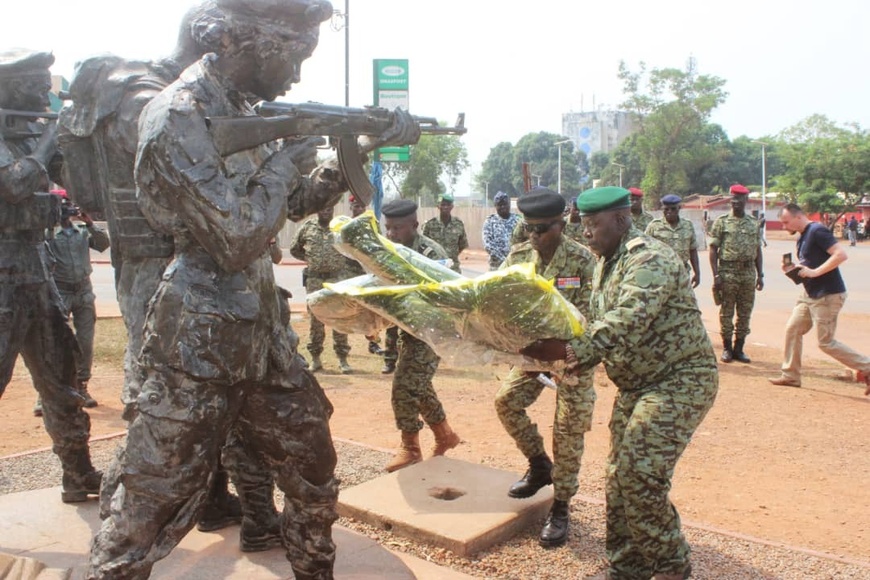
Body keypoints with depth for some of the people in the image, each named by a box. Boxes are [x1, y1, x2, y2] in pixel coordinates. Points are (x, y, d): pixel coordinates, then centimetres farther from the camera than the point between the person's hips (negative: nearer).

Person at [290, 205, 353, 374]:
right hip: (314, 279, 2)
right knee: (315, 318, 6)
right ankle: (315, 357, 17)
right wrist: (309, 258, 3)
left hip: (338, 278, -1)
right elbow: (294, 249, 16)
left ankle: (342, 358, 8)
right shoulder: (307, 227, 6)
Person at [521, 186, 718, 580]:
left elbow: (624, 325, -33)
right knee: (620, 476, 9)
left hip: (679, 380, -9)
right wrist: (578, 360, -1)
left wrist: (570, 350, -35)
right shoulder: (605, 264, 11)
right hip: (636, 384, 9)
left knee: (640, 475, -14)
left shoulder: (650, 260, -20)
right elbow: (601, 325, 14)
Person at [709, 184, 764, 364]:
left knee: (745, 313, 7)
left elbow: (758, 251, 15)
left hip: (749, 273, 4)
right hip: (728, 272, -4)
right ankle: (727, 348, 12)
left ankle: (739, 348, 16)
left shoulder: (753, 224, 11)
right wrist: (716, 275, -11)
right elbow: (713, 249, -4)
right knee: (726, 312, 2)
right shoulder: (722, 222, -1)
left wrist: (760, 275, 10)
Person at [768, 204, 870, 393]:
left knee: (826, 343, -4)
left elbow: (841, 254, -26)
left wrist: (814, 272, -25)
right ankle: (790, 375, 18)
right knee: (792, 329, 9)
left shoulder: (817, 231, -17)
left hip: (828, 296, -10)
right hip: (810, 294, 10)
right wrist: (793, 268, 3)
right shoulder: (802, 238, 13)